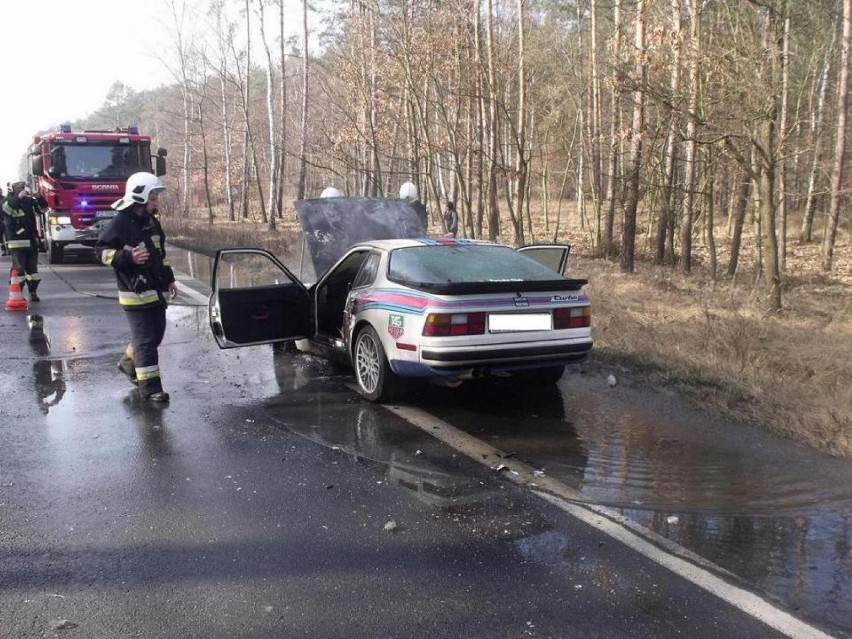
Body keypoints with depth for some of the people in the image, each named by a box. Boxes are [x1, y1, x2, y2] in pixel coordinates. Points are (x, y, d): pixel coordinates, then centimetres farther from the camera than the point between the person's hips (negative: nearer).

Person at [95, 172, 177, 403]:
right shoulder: (120, 223, -13)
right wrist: (128, 257, -26)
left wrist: (169, 279, 18)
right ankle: (150, 386, 0)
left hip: (156, 290, 8)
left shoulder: (151, 221, 13)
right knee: (145, 339, -6)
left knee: (156, 334, 16)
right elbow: (102, 250, -13)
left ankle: (128, 362, 39)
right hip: (136, 293, -8)